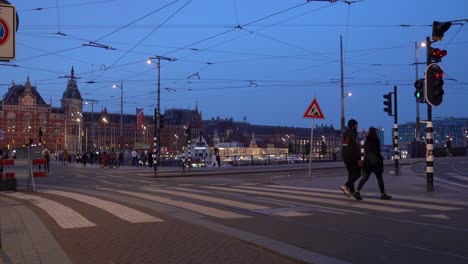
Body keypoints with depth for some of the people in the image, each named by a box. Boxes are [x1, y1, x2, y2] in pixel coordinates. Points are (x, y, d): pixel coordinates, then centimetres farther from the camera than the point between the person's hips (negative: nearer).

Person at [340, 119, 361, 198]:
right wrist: (359, 159, -19)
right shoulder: (353, 135, -15)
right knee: (357, 173, -2)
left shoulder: (345, 134, 12)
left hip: (346, 158, 9)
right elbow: (356, 148, -20)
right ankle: (346, 186, -16)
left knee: (351, 174, 13)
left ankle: (351, 191, 12)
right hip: (353, 158, -8)